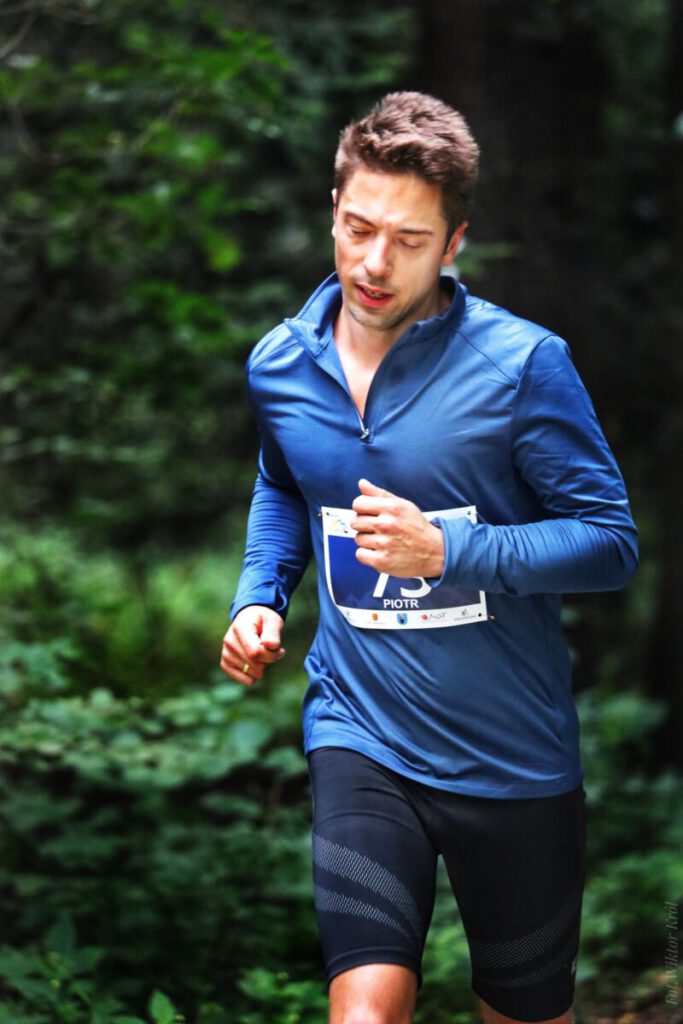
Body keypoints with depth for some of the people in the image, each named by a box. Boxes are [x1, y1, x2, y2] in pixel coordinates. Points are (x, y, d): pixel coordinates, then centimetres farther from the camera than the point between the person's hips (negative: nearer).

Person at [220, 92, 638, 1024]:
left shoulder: (522, 363, -14)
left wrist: (450, 549, -25)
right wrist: (259, 598, 5)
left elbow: (612, 543, -13)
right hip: (361, 730, 2)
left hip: (515, 753, -2)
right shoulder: (280, 365, 1)